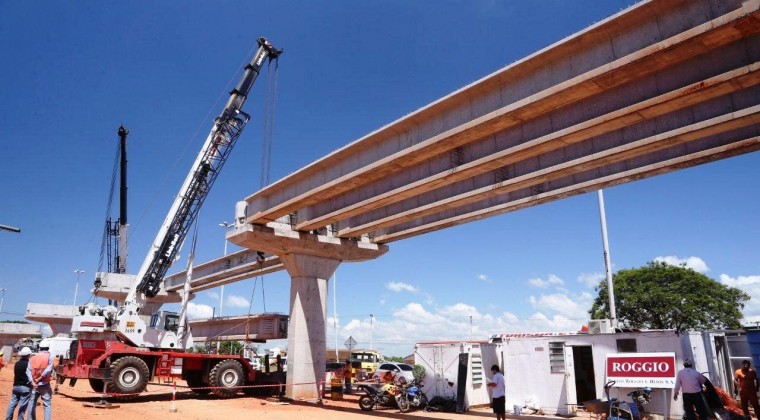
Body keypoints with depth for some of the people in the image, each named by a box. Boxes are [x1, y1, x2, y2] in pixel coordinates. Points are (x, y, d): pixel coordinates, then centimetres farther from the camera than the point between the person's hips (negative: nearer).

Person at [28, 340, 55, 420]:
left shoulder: (33, 358, 8)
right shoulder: (50, 356, -4)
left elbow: (28, 371, -3)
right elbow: (48, 369, -17)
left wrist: (32, 382, -11)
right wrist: (40, 378, -7)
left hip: (34, 385, 4)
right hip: (45, 384, -4)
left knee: (32, 404, 17)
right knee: (47, 405, -2)